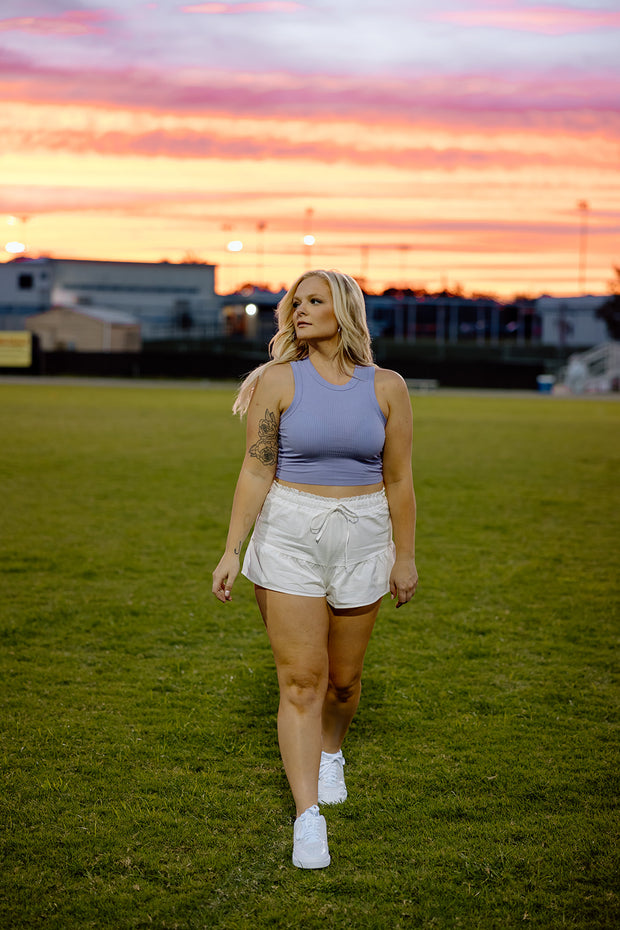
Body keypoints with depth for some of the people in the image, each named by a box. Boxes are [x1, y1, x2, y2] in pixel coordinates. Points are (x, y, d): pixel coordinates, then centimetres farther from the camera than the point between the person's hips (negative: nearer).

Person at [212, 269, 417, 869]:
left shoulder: (386, 387, 1)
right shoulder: (278, 381, -3)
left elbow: (398, 478, 5)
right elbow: (256, 471, -4)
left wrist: (405, 555, 7)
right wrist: (231, 551, -7)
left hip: (361, 541, 2)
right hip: (288, 538, -2)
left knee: (344, 678, 12)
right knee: (300, 680, -6)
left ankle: (330, 752, 44)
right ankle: (308, 816, -3)